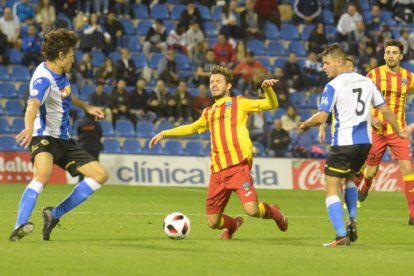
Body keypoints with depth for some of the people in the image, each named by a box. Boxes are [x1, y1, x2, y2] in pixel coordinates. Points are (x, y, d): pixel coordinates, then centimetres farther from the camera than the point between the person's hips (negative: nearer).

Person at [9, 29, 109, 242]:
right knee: (43, 173, -38)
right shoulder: (44, 79, -22)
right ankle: (19, 227, -46)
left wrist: (86, 107, 38)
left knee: (100, 175, 4)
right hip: (44, 137, -9)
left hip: (63, 140, 9)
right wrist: (29, 128, -61)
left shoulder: (60, 72, 7)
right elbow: (33, 105, -43)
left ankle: (54, 214, 7)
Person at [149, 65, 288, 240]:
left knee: (251, 210, -22)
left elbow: (271, 104, 2)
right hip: (218, 170, 5)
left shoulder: (238, 103, 8)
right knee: (212, 222, 3)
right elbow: (193, 128, 40)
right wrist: (164, 134, 39)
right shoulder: (209, 112, 22)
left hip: (238, 165, -5)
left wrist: (268, 89, -18)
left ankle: (273, 212, 13)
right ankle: (233, 224, 38)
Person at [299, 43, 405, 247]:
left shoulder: (333, 86, -10)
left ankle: (342, 235, -13)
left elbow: (321, 117, -16)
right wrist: (399, 131, 24)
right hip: (365, 141, 7)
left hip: (343, 143, -7)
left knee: (331, 190, -1)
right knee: (349, 178, 31)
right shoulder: (366, 81, 9)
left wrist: (305, 125, 4)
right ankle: (352, 219, 16)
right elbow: (385, 110, 11)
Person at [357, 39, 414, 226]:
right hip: (377, 130, -1)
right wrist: (370, 118, -13)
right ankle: (364, 189, 45)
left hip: (399, 131, 1)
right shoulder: (374, 75, -4)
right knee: (371, 171, 8)